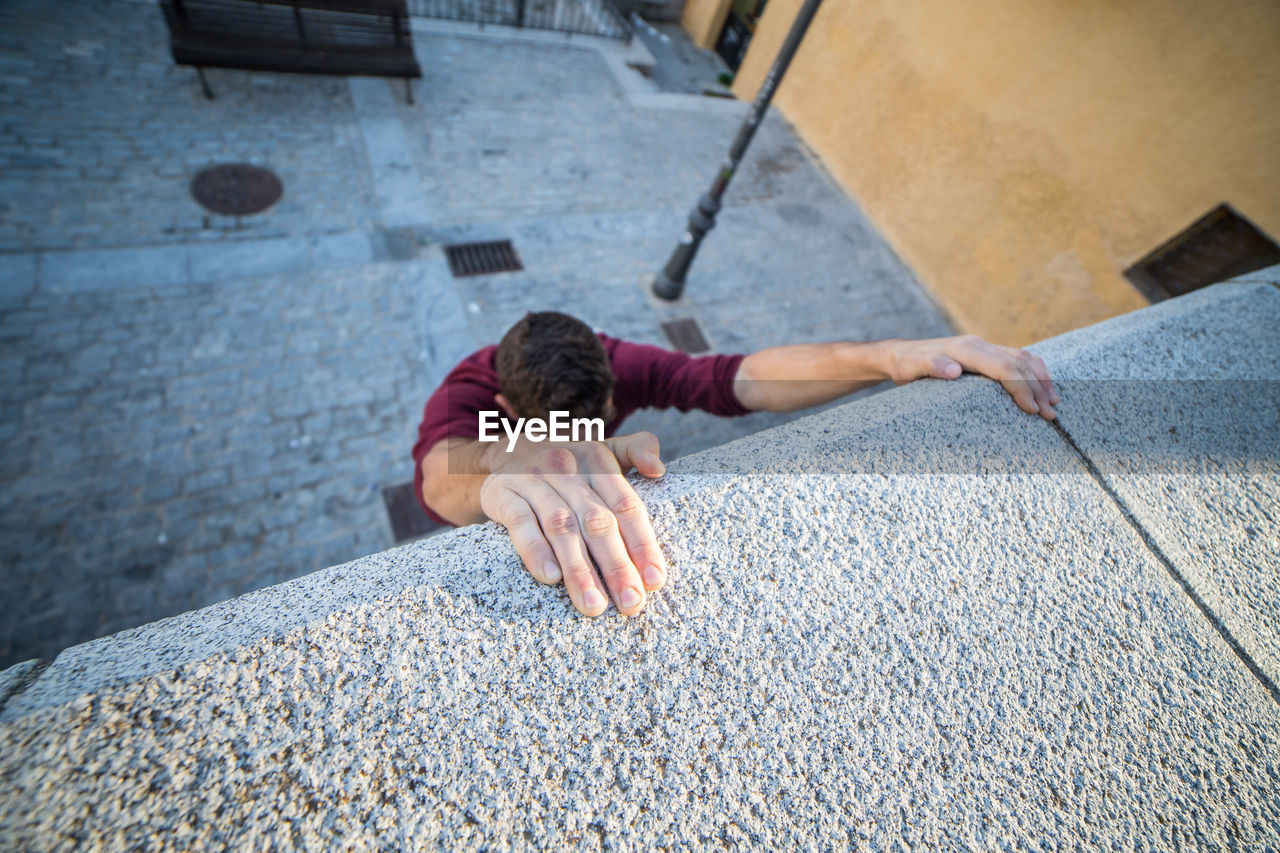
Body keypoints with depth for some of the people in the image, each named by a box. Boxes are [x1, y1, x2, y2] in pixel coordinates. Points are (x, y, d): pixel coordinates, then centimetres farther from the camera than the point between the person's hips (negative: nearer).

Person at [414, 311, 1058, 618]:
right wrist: (510, 464, -88)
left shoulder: (612, 365, -36)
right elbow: (444, 471, -64)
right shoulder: (465, 397, -41)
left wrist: (890, 357, -57)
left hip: (581, 515, 2)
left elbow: (738, 377, -44)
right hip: (480, 522, -1)